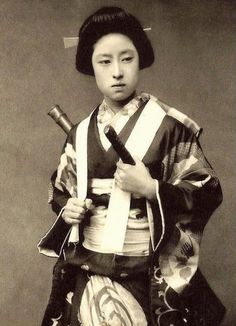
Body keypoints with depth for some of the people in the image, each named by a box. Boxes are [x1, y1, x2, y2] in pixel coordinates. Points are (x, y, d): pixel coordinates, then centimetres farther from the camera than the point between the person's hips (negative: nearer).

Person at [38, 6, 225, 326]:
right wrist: (67, 208, -6)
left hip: (148, 275, -3)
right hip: (87, 272, 4)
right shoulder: (80, 134, 4)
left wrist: (151, 188, -20)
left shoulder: (169, 126, -8)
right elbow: (60, 191, 16)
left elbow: (208, 192, -7)